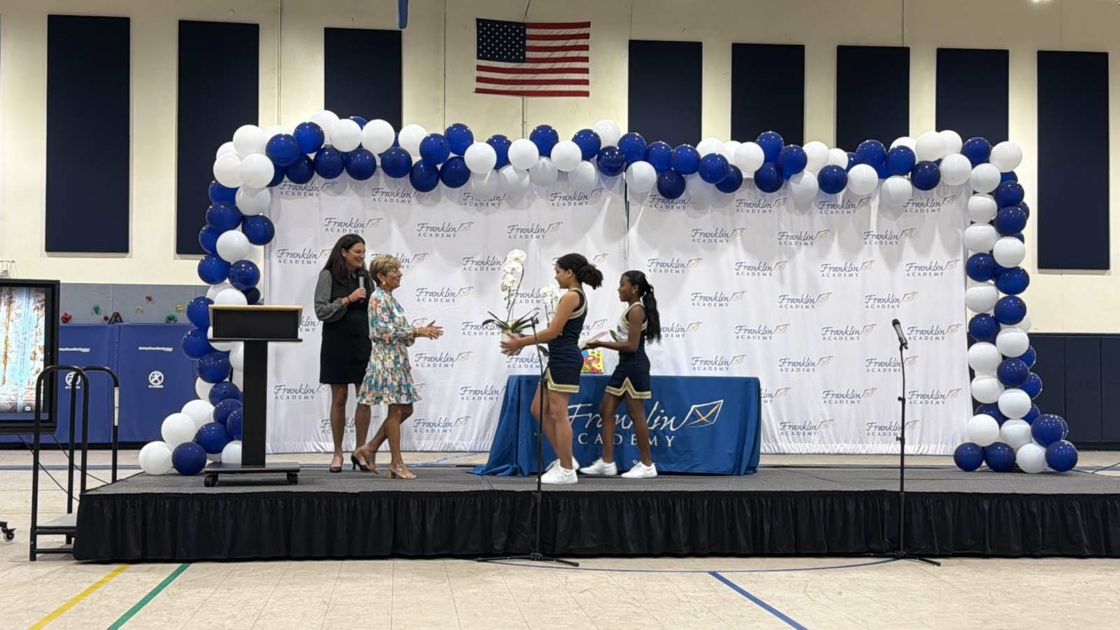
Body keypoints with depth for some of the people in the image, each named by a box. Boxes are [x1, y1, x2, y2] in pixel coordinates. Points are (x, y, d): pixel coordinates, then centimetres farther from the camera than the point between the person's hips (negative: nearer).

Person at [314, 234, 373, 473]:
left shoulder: (365, 277, 8)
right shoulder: (328, 276, -3)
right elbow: (321, 311, -9)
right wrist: (347, 300, -18)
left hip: (363, 344, 3)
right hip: (337, 344, -3)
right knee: (339, 398, 2)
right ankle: (338, 452, 12)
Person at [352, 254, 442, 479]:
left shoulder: (390, 299, 16)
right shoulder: (378, 298, -12)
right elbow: (386, 332, -19)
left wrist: (421, 331, 6)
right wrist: (418, 331, -16)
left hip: (398, 360, 10)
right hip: (386, 359, -10)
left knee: (405, 409, 11)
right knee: (396, 410, -5)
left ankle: (369, 450, 17)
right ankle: (397, 464, 2)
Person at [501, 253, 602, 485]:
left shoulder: (571, 296, -14)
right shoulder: (578, 297, 17)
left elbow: (553, 332, -16)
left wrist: (521, 343, -7)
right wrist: (524, 340, 17)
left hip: (565, 360, -10)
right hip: (560, 359, 10)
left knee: (558, 414, -5)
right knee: (539, 410, 13)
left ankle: (567, 470, 1)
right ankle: (565, 460, 16)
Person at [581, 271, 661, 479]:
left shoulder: (636, 310, -15)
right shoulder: (633, 309, 15)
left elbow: (632, 345, -20)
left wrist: (601, 344, -17)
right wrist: (604, 343, 14)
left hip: (634, 366, -11)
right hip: (626, 365, 11)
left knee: (636, 414, -4)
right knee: (606, 410, 9)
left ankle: (647, 465, 5)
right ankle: (607, 463, 11)